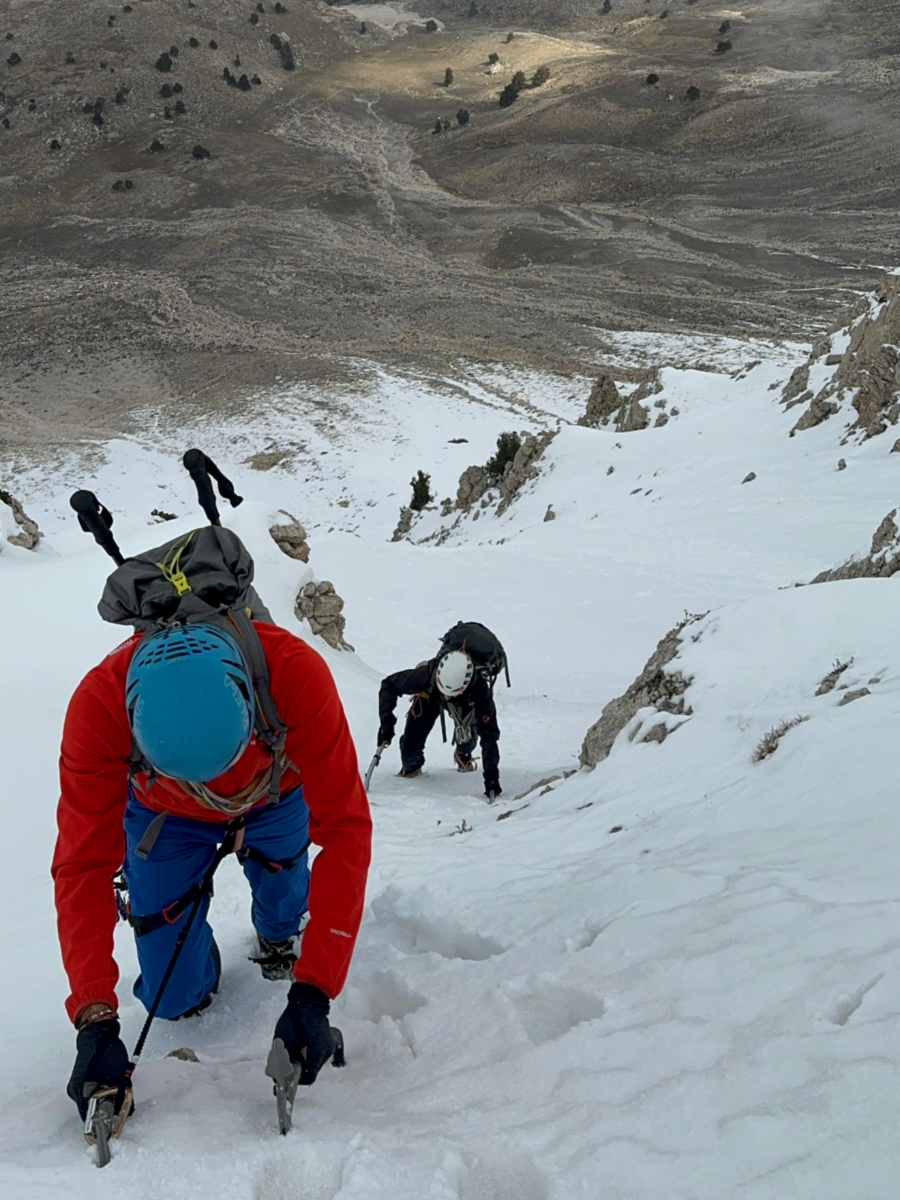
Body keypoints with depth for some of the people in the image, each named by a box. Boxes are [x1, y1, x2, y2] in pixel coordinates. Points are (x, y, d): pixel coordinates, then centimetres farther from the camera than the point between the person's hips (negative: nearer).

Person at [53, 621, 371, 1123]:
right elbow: (82, 865, -34)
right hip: (163, 815, 0)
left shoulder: (296, 672, -44)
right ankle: (201, 969, 35)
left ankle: (277, 936, 48)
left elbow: (345, 831, -40)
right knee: (174, 1001, 3)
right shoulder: (98, 705, -41)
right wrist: (95, 1018, -42)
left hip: (273, 799, 0)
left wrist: (313, 992, -44)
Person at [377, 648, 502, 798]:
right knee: (411, 744, -15)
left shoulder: (479, 687, -44)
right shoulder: (427, 674, -43)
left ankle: (463, 754, 18)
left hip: (465, 701, 1)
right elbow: (389, 685, -27)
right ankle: (412, 765, 22)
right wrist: (387, 721, -40)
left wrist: (491, 774, -48)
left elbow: (489, 732, -41)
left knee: (466, 737, -20)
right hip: (429, 696, 0)